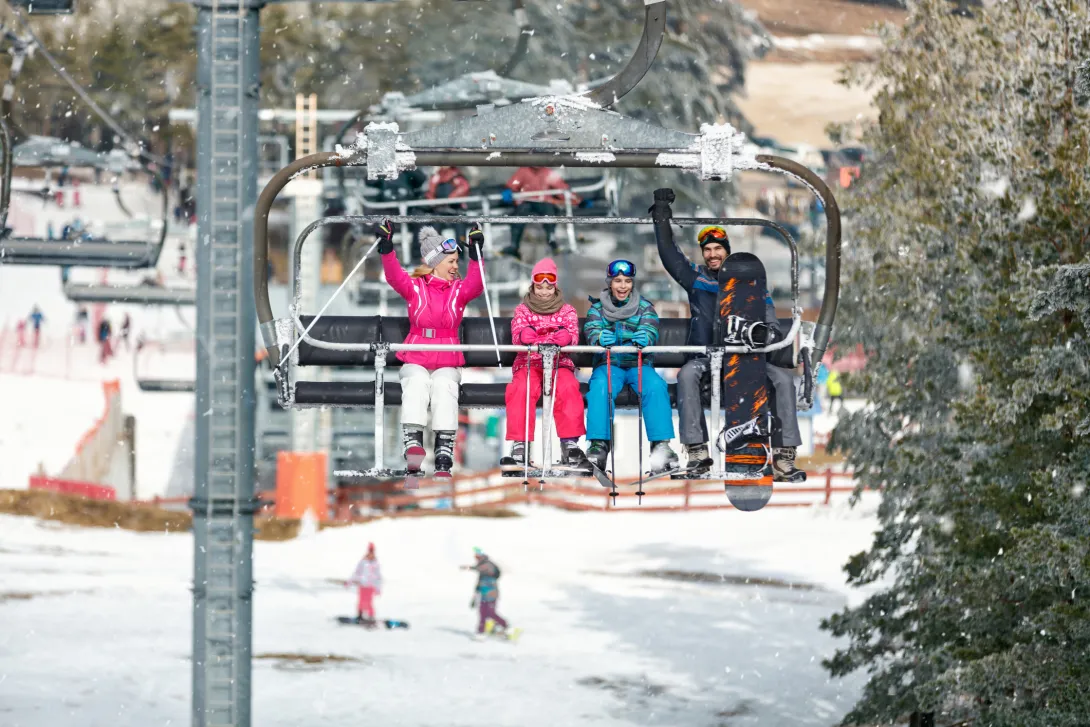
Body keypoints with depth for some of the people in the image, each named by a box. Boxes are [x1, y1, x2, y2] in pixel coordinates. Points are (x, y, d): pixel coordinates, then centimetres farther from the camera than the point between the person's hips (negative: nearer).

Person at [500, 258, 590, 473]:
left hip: (559, 363, 0)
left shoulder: (567, 311, 14)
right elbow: (516, 334, -5)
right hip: (528, 364, 0)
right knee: (520, 389, -34)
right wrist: (523, 335, -32)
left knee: (568, 388, -33)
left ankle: (570, 445, -31)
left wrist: (567, 337, -31)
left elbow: (573, 333, -4)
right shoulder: (522, 310, 13)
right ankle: (519, 446, -33)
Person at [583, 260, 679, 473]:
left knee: (656, 386, -32)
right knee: (600, 386, -35)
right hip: (608, 363, 0)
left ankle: (661, 444, -34)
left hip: (639, 364, 0)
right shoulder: (598, 307, 12)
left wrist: (645, 337, -33)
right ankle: (598, 444, -38)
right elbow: (591, 330, -5)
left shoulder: (645, 307, 11)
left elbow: (651, 329, -7)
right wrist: (600, 338, -31)